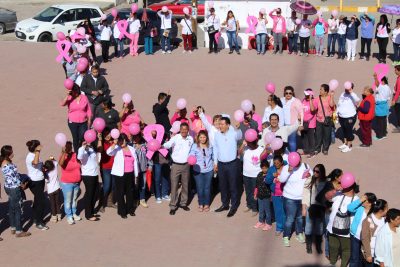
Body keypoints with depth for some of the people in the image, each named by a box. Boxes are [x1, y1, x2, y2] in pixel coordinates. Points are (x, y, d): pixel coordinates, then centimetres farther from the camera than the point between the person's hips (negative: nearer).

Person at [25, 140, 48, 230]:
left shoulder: (34, 155, 8)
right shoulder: (30, 156, -22)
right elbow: (35, 162, -46)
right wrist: (38, 151, -39)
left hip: (39, 181, 10)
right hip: (34, 182, -10)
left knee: (38, 200, 19)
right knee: (42, 201, -7)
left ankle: (36, 219, 33)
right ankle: (39, 223, 3)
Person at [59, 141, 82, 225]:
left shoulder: (75, 155, -3)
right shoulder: (63, 157, -17)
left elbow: (79, 167, 11)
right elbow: (60, 163, -41)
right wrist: (64, 152, -47)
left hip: (76, 183, 5)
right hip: (67, 183, -5)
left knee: (74, 199, 19)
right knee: (68, 200, 6)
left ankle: (74, 214, 35)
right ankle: (69, 216, 19)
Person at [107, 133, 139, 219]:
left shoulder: (131, 149, 9)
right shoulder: (116, 149, -4)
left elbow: (135, 161, 13)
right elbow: (109, 152, -25)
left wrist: (136, 174, 12)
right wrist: (114, 143, -34)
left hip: (130, 174, 4)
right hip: (119, 174, -4)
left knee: (130, 191, 13)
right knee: (120, 193, 1)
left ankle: (130, 209, 26)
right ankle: (122, 211, 9)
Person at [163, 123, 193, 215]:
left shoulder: (190, 139, 1)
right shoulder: (175, 138, -13)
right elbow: (168, 144, -32)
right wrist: (161, 146, -53)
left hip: (186, 165, 4)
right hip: (176, 165, -4)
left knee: (185, 185, 13)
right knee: (174, 186, -1)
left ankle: (183, 203, 28)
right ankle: (173, 206, 6)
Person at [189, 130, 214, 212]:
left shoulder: (210, 146, 2)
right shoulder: (194, 146, -5)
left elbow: (213, 156, 15)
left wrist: (215, 164, 14)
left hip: (209, 170, 1)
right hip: (198, 171, -1)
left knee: (207, 188, 6)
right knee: (200, 188, 4)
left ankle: (206, 204, 21)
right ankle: (201, 204, 21)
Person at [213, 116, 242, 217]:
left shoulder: (233, 134, -13)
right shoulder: (217, 135, 0)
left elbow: (240, 136, -35)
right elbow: (215, 149, 9)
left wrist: (237, 128, -54)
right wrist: (215, 162, 11)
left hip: (232, 164, -4)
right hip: (221, 164, 4)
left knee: (233, 186, 4)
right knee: (222, 185, 15)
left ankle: (234, 206, 16)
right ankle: (225, 204, 30)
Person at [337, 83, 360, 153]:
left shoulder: (352, 95, -17)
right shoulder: (342, 94, 4)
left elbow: (357, 100, -38)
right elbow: (339, 104, 14)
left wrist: (351, 92, -39)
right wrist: (337, 112, 12)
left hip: (350, 117, -7)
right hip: (341, 117, 7)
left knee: (349, 131, 4)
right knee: (344, 131, 21)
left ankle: (349, 146, 18)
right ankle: (345, 144, 39)